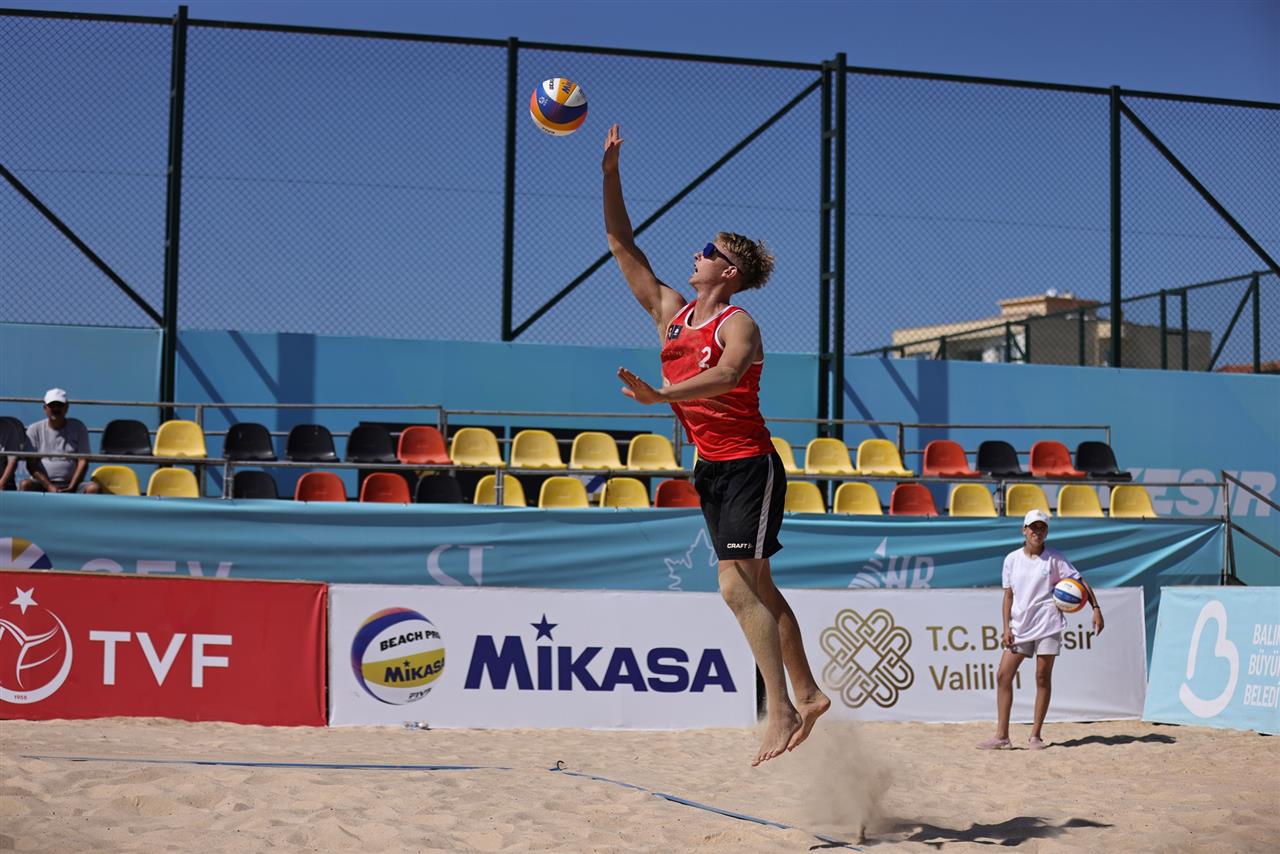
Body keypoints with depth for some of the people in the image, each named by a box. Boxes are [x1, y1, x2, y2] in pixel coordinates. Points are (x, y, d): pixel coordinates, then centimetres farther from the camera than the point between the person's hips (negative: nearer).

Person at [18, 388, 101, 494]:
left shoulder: (78, 427, 9)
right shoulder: (34, 429, 8)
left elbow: (83, 461, 4)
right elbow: (31, 464, 1)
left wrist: (71, 488, -11)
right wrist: (49, 487, -14)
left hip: (72, 484, 0)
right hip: (42, 484, 0)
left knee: (93, 487, -29)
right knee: (25, 485, -32)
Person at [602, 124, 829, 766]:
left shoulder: (738, 324, -13)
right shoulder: (671, 311, 7)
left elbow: (725, 377, -35)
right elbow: (620, 243, 9)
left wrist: (659, 395, -48)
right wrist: (610, 174, 2)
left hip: (749, 466, -8)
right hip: (711, 467, 8)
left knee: (736, 586, -15)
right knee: (756, 588, 11)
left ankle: (780, 710, -11)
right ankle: (808, 695, 20)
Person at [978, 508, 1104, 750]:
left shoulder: (1054, 559, 0)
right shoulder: (1012, 559, 7)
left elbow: (1080, 582, 1)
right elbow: (1008, 596, 9)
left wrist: (1096, 608, -11)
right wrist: (1007, 627, 2)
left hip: (1048, 625, -3)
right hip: (1020, 626, 3)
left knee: (1043, 678, -1)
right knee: (1003, 675, -5)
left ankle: (1035, 735, 7)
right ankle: (1001, 736, -2)